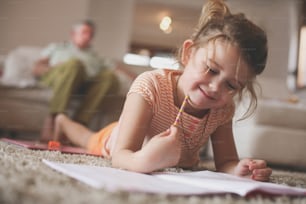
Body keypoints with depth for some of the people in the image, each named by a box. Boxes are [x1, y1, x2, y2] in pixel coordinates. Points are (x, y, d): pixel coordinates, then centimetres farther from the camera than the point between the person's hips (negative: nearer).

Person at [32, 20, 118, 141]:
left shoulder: (97, 59, 36)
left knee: (109, 77, -28)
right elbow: (36, 69, 19)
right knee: (74, 63, -34)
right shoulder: (57, 47, 31)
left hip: (87, 87, 2)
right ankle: (52, 120, -45)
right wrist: (52, 68, -3)